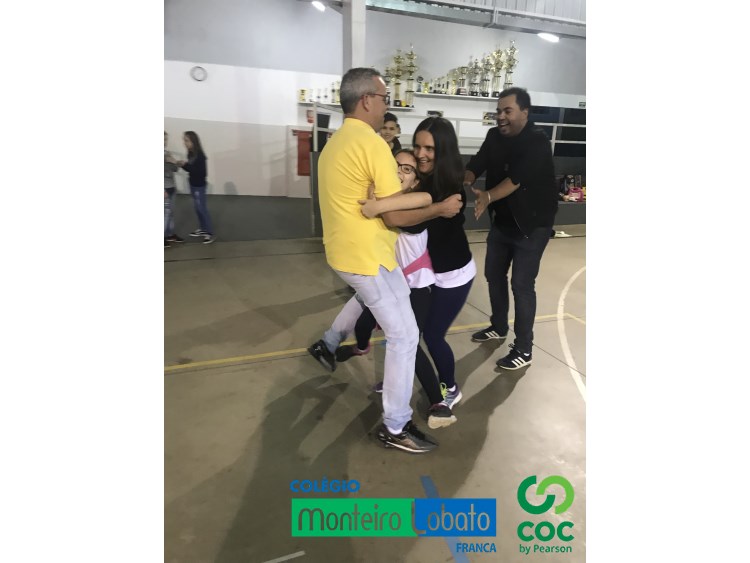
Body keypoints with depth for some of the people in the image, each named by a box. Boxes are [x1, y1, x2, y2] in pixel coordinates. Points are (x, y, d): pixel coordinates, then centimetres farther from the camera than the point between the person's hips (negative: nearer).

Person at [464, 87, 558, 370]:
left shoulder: (537, 141, -19)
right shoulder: (495, 136, 1)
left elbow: (518, 177, -32)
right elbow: (477, 164, -9)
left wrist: (488, 196, -45)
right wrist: (465, 181, -31)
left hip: (531, 223, -7)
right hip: (502, 221, 7)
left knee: (522, 284, -7)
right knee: (494, 274, 14)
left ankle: (523, 349, 6)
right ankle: (499, 327, 35)